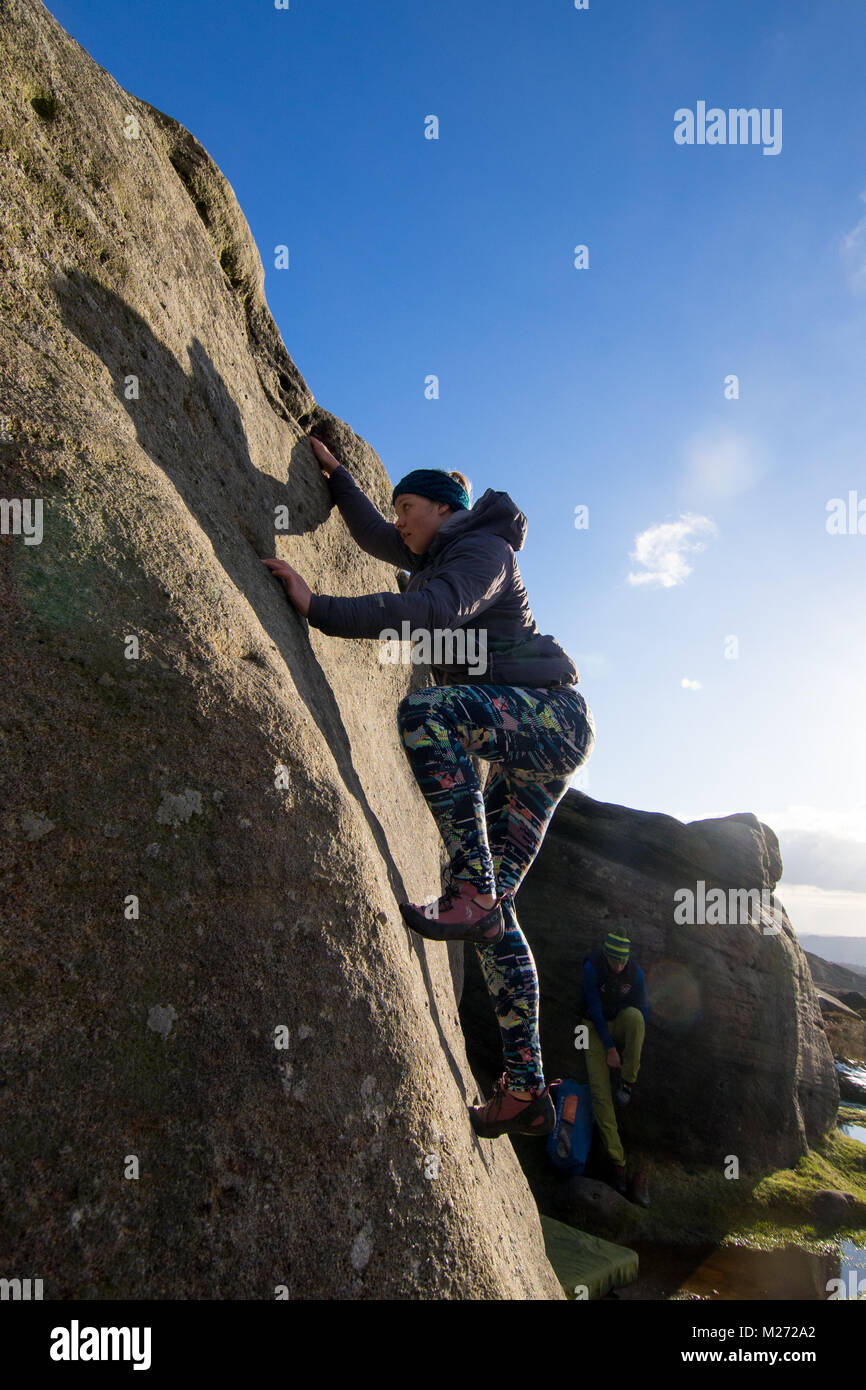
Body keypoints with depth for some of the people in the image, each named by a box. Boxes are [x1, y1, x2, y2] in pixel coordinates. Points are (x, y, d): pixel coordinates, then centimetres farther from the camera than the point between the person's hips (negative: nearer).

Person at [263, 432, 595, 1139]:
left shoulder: (482, 550, -6)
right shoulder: (440, 554, 22)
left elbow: (432, 613, -26)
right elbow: (372, 534, 35)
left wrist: (320, 609, -27)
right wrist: (335, 472, 27)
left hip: (552, 714, -9)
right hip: (524, 746, 9)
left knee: (426, 710, -34)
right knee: (491, 904, 1)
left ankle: (473, 892, -31)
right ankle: (525, 1089, 5)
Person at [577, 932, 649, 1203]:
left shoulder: (636, 973, -12)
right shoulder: (592, 969, -21)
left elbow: (643, 1010, -5)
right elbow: (595, 1010, -19)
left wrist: (634, 1050, -9)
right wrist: (610, 1049, -19)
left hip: (621, 1025, 2)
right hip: (596, 1028, -2)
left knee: (634, 1015, -35)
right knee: (600, 1091, -16)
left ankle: (628, 1083, -21)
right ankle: (618, 1163, -10)